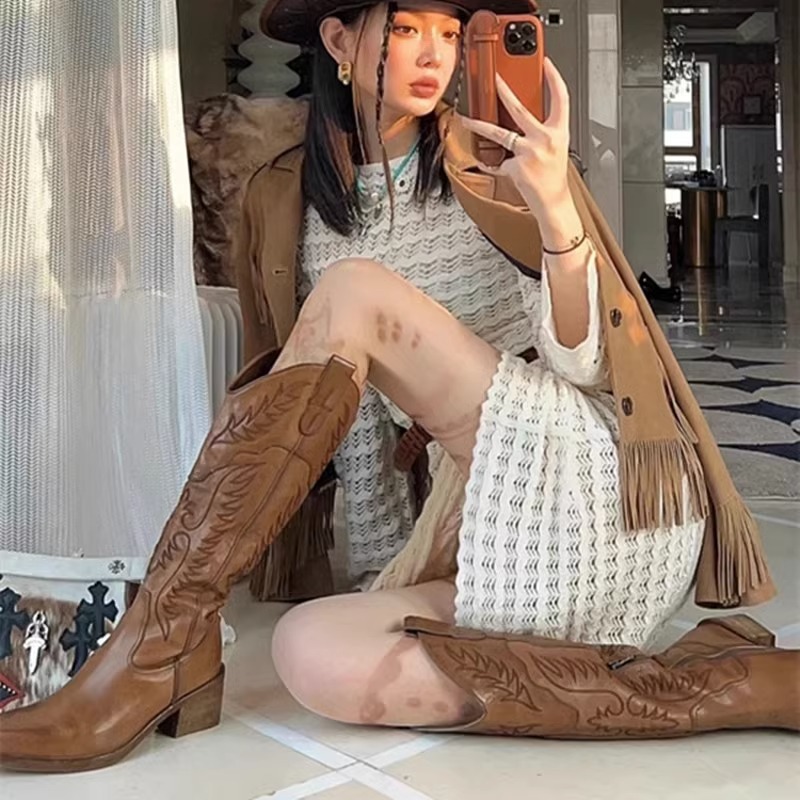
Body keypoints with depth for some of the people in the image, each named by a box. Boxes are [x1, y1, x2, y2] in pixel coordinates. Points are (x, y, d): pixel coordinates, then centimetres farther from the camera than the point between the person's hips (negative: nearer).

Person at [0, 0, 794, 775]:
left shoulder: (492, 170, 3)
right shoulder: (306, 196, 13)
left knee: (353, 298, -19)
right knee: (315, 653, -25)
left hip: (596, 481, -4)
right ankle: (712, 688, -18)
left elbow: (584, 363, -7)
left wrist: (557, 211, -25)